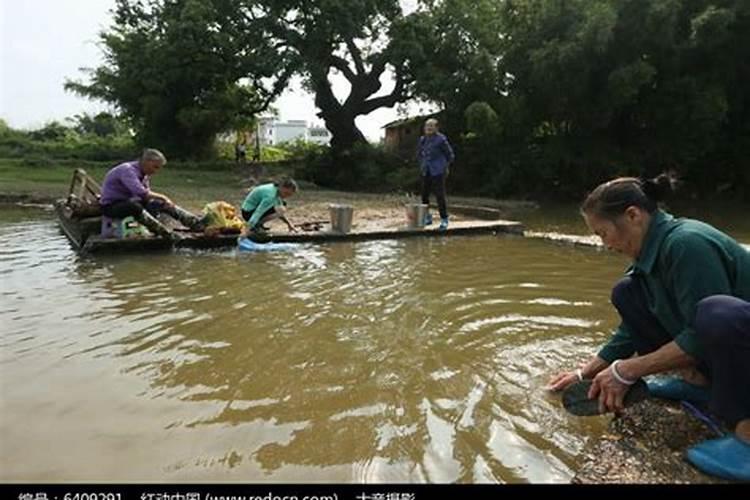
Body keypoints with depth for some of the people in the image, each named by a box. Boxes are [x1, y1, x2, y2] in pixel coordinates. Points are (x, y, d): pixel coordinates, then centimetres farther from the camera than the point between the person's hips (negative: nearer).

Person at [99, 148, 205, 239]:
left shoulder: (145, 174, 4)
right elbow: (141, 193, -37)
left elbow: (147, 194, 7)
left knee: (161, 204, -5)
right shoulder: (127, 170, -25)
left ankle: (198, 224, -15)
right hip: (111, 206, -9)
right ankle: (169, 236, -49)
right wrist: (163, 197, -26)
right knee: (134, 206, -40)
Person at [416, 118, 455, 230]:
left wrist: (444, 167, 4)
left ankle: (444, 219, 3)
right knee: (424, 196, 7)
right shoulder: (422, 139, 8)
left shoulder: (441, 139, -8)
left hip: (438, 172, -6)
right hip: (426, 173, 6)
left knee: (440, 196, -7)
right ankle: (427, 217, 23)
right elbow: (419, 154, 25)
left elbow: (450, 155, 0)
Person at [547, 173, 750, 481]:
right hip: (715, 340, 9)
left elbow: (700, 337, -28)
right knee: (628, 293, 3)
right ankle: (697, 381, 4)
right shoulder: (654, 250, 1)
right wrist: (586, 373, 12)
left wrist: (627, 371, -21)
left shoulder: (686, 243, -26)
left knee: (718, 312, -40)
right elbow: (633, 329, 10)